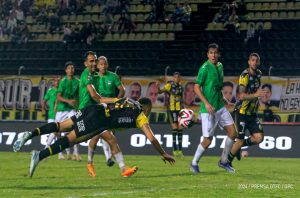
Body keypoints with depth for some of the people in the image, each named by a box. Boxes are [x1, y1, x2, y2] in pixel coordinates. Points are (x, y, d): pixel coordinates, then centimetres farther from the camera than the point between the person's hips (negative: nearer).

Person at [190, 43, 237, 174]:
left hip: (220, 107, 8)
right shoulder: (205, 68, -14)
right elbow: (197, 88, -16)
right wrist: (207, 104, -23)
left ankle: (223, 161, 20)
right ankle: (194, 163, 15)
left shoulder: (220, 66, 9)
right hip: (208, 109, -7)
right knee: (207, 140, -6)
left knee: (232, 133, 4)